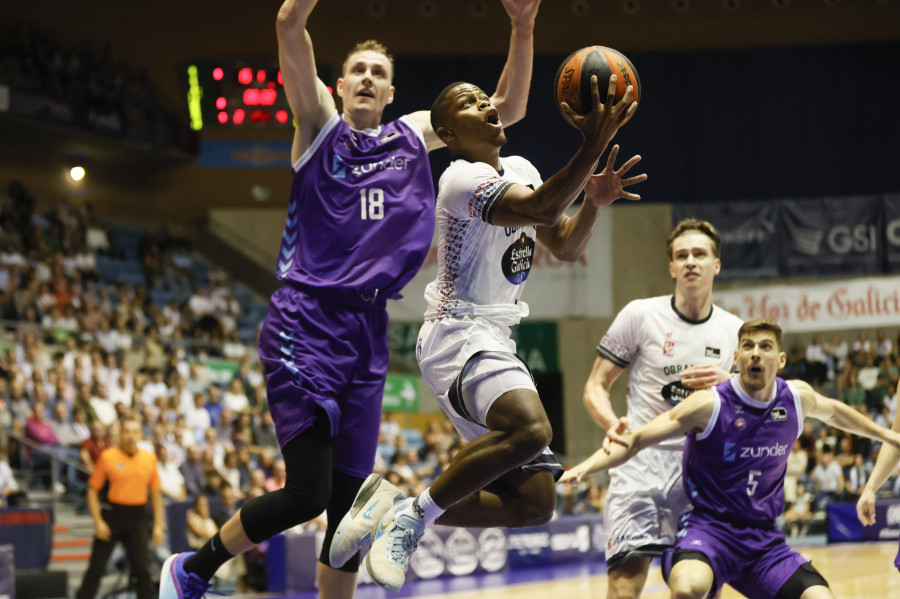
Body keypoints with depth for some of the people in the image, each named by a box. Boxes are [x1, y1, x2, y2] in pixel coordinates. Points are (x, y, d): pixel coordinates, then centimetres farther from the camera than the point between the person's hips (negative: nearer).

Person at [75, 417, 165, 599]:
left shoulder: (149, 458, 4)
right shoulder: (107, 457, -4)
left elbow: (155, 492, 11)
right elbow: (92, 490, -1)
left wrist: (158, 525, 5)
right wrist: (98, 521, -8)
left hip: (137, 518, 2)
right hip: (112, 515, -2)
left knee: (142, 569, -4)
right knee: (96, 567, -1)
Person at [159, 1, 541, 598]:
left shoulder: (415, 136, 17)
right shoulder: (320, 123, 5)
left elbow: (507, 107, 17)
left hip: (369, 331, 5)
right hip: (306, 321, -5)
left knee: (349, 500, 6)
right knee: (308, 492, -13)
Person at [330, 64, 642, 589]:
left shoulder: (519, 169, 15)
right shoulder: (464, 178, -14)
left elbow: (566, 246, 16)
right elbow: (540, 209, -30)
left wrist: (593, 202, -3)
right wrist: (593, 147, -39)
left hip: (493, 343, 9)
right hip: (459, 333, -9)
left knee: (535, 503, 3)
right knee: (530, 428, -38)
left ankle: (393, 514, 12)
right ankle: (416, 515, -21)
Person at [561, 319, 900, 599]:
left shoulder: (796, 398, 2)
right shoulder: (710, 405, -13)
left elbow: (833, 411, 27)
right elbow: (636, 440, -14)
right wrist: (585, 468, -30)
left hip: (764, 537, 6)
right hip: (709, 525, -5)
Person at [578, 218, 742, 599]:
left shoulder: (733, 329, 10)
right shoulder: (640, 315, 0)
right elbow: (595, 387, 1)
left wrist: (727, 382, -7)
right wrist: (613, 425, -21)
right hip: (643, 457, -4)